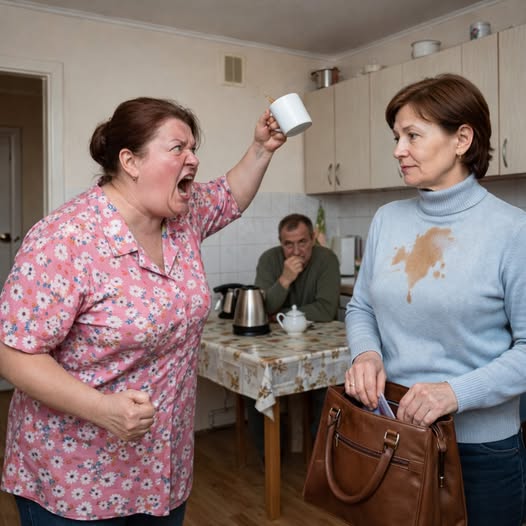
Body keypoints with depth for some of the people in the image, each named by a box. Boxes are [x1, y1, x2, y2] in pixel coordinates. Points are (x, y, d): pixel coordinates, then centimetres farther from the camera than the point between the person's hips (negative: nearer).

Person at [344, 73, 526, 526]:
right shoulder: (387, 220, 1)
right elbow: (361, 307, 8)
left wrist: (458, 392, -25)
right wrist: (366, 353, -11)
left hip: (481, 448, -4)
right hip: (387, 430, 5)